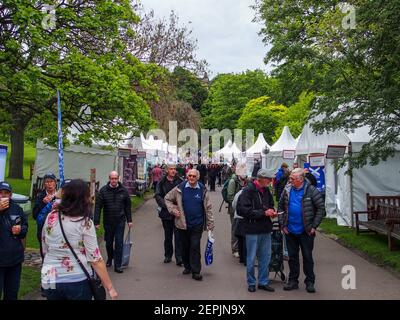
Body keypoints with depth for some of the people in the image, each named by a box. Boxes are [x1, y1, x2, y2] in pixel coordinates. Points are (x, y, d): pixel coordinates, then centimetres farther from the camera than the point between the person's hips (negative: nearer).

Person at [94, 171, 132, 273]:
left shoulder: (123, 190, -1)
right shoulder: (103, 191, -6)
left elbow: (128, 206, 7)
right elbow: (98, 207, -7)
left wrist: (129, 220, 6)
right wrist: (96, 222, -12)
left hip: (120, 222, 0)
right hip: (108, 222, 1)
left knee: (119, 243, -2)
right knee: (109, 242, 16)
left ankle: (117, 265, 6)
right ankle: (109, 259, 41)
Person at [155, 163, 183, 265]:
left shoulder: (180, 181, 0)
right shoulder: (162, 182, 2)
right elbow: (158, 196, -2)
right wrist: (166, 204, -15)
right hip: (166, 212, 2)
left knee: (178, 235, -5)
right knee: (167, 235, 13)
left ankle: (179, 257, 1)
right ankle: (168, 255, 26)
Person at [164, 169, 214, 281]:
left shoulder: (202, 190, -1)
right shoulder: (180, 188, -2)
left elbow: (208, 208, 4)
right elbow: (167, 198, 10)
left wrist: (210, 224, 3)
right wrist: (173, 210, -4)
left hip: (197, 224, -1)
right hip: (183, 223, 1)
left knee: (195, 247, -3)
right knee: (185, 246, 12)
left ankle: (196, 271, 4)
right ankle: (187, 266, 31)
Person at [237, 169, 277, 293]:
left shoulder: (266, 190, 7)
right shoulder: (248, 190, -14)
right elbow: (242, 210, -21)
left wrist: (271, 212, 0)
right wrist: (263, 213, -20)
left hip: (266, 229, 6)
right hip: (253, 230, -6)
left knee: (266, 257, 14)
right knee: (251, 259, 7)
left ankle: (263, 282, 28)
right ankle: (251, 283, 23)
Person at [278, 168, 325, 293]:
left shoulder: (311, 190, -11)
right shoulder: (287, 190, 1)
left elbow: (321, 208, -9)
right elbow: (281, 207, 7)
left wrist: (314, 226, -12)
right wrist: (282, 224, 1)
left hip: (306, 231, -3)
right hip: (290, 231, 4)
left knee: (307, 257, 8)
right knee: (292, 257, 13)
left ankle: (310, 282, 22)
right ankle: (293, 281, 25)